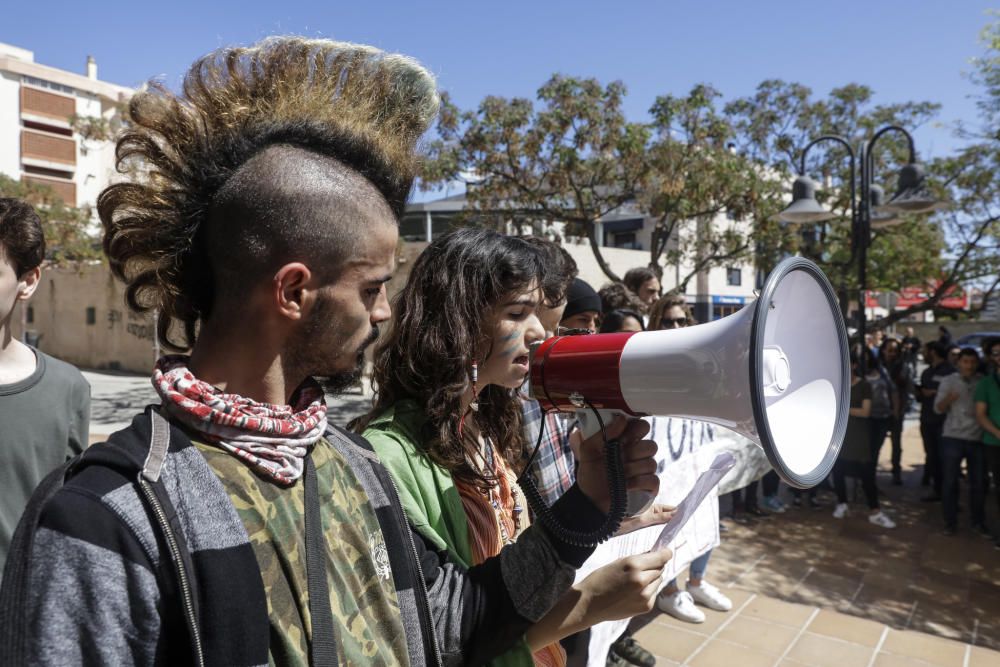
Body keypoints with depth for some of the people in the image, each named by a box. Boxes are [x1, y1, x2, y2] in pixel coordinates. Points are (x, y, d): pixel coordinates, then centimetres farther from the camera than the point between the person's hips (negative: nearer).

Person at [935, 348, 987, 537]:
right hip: (952, 437, -1)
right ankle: (950, 522, 13)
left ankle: (978, 522, 22)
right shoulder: (948, 381, 2)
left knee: (978, 483, 8)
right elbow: (938, 408, -4)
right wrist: (947, 399, -25)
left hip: (977, 438, 2)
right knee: (949, 482, 2)